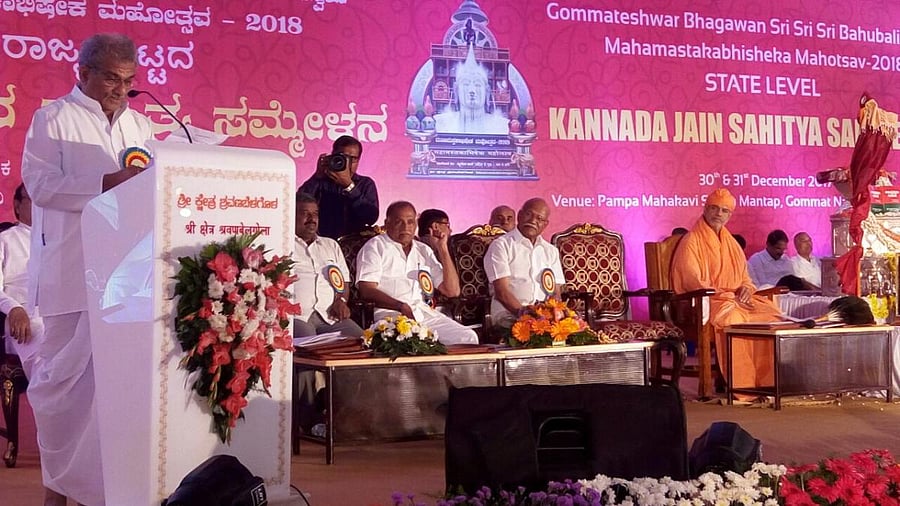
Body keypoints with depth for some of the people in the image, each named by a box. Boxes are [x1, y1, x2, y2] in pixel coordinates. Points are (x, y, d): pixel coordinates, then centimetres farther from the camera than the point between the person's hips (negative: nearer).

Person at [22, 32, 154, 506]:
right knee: (64, 374, 0)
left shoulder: (140, 125, 19)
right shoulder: (53, 119, 2)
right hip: (72, 270, -4)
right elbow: (39, 183, -10)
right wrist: (107, 183, -19)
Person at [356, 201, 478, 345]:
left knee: (468, 338, -18)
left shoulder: (424, 250, 23)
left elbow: (452, 291, 16)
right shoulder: (374, 247, 9)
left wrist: (442, 248, 10)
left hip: (425, 313, 5)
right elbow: (367, 290, -6)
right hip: (390, 314, -5)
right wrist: (401, 306, -22)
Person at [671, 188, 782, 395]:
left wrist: (746, 288, -2)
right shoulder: (691, 242, -3)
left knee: (771, 314, -18)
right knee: (733, 318, -37)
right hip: (705, 302, -7)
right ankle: (740, 385, -31)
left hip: (736, 299, 7)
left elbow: (744, 277, 24)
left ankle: (768, 381, -15)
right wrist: (727, 296, -16)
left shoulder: (731, 242, 20)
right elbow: (693, 283, -11)